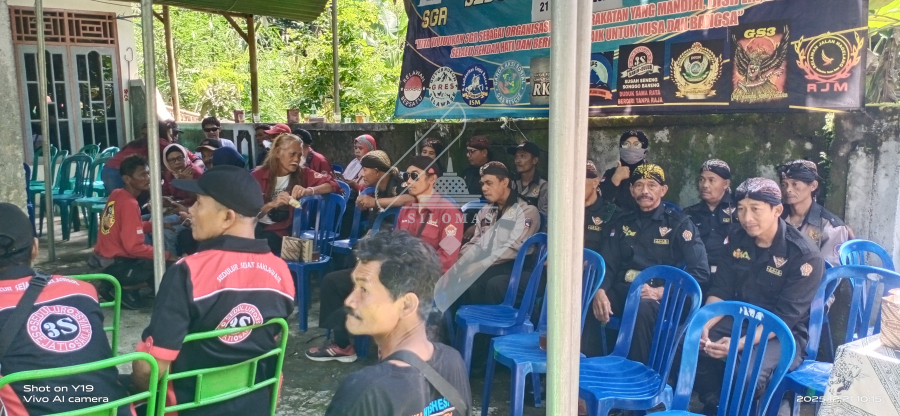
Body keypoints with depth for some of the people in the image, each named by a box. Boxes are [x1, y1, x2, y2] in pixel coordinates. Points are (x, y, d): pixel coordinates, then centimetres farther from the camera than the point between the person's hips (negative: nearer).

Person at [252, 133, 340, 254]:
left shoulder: (302, 173, 0)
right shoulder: (259, 175, -4)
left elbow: (333, 185, -10)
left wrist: (308, 191, -26)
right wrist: (272, 204, -27)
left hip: (283, 231, 0)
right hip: (258, 227, 0)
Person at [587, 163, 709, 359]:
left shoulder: (680, 224, 3)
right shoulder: (624, 222, 16)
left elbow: (700, 272, -5)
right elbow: (608, 264, 10)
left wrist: (660, 292, -17)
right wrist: (600, 291, -12)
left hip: (659, 299, -4)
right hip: (621, 291, 4)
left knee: (642, 308, -40)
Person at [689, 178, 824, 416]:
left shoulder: (805, 255, -18)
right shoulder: (737, 240, 1)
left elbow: (784, 318, -23)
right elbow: (720, 291, 0)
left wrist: (741, 344, -35)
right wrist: (704, 325, -20)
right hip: (739, 321, 5)